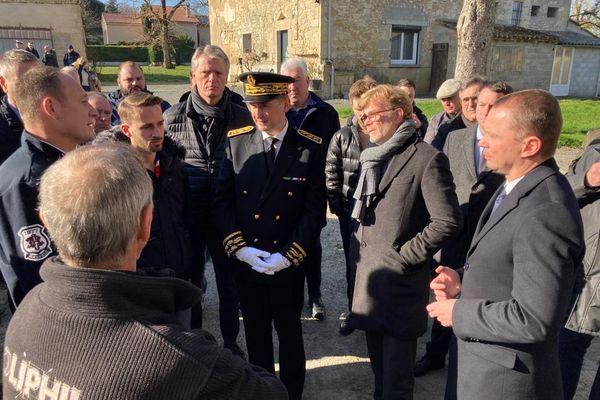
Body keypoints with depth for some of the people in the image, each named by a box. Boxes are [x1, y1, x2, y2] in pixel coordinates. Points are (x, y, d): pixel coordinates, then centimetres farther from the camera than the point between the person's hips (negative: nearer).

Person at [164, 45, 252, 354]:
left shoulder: (241, 117, -4)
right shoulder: (173, 117, -3)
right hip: (187, 214, 1)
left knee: (229, 282, 13)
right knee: (190, 281, 16)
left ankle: (230, 342, 34)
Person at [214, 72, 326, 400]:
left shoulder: (311, 147, -9)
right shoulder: (235, 141, -3)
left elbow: (315, 209, -10)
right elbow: (223, 199, -3)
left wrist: (287, 256, -16)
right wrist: (239, 248, -12)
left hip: (289, 262, -2)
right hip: (245, 260, 2)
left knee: (289, 330, 16)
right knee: (255, 331, 18)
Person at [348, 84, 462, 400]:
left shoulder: (426, 158, -13)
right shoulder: (373, 157, 13)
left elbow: (448, 222, -18)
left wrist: (404, 256, -15)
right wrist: (357, 253, 10)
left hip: (400, 285, -7)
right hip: (368, 281, 7)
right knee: (380, 368, 22)